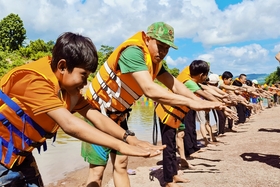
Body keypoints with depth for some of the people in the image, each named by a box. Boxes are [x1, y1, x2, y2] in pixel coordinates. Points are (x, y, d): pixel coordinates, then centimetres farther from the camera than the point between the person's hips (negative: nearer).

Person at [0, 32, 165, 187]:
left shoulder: (67, 85, -4)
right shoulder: (35, 80, -30)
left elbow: (97, 117, -10)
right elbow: (70, 125, -40)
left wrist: (130, 138, -23)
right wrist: (121, 146, -41)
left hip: (20, 152, 7)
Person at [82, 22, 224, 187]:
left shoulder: (155, 61, 0)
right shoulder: (133, 52, -28)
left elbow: (175, 85, -2)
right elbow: (150, 90, -39)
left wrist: (200, 102, -15)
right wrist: (191, 103, -37)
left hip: (117, 114, 8)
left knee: (121, 164, 12)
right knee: (98, 168, -5)